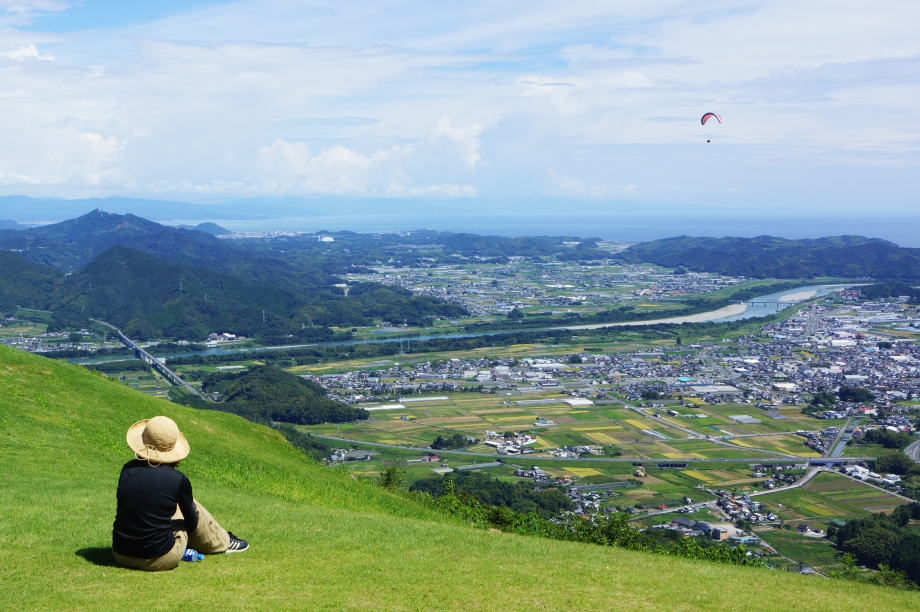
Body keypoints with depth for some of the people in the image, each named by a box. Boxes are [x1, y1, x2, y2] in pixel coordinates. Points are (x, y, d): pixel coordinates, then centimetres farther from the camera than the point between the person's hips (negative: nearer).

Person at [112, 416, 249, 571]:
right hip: (159, 561, -4)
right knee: (192, 506, 16)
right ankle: (223, 542, 41)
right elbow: (192, 524, 1)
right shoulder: (178, 480, -14)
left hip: (120, 556, 4)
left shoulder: (127, 470, -3)